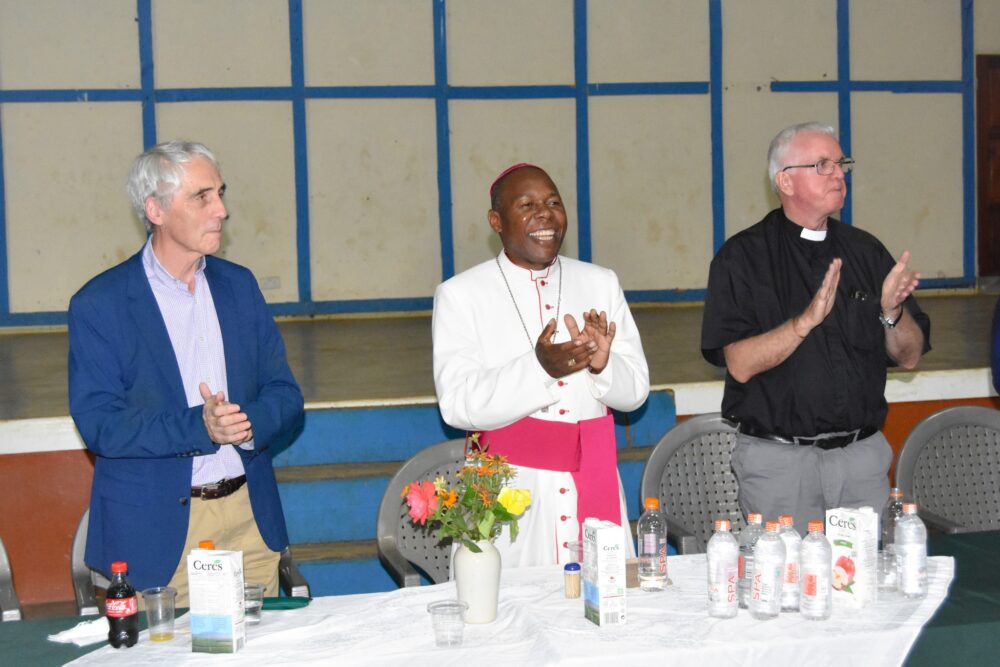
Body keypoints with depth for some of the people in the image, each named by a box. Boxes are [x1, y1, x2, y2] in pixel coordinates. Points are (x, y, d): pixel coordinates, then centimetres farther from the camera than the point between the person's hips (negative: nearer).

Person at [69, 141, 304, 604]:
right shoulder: (98, 304, -5)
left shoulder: (239, 285, 9)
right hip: (155, 532, -4)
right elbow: (98, 424, -12)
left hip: (251, 520, 4)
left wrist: (247, 424, -14)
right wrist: (199, 427, -23)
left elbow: (285, 394, 8)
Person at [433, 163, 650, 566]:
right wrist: (539, 369, -24)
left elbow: (635, 390, 7)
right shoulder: (460, 295, -1)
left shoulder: (601, 283, 11)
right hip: (509, 491, -3)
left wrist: (602, 365, -15)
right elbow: (457, 404, -11)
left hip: (592, 488, 3)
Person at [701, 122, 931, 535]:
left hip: (861, 454, 4)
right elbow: (740, 364, -14)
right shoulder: (741, 257, -4)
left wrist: (892, 312, -13)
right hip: (778, 456, -4)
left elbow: (909, 357, 7)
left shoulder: (865, 251, 8)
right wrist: (807, 320, -26)